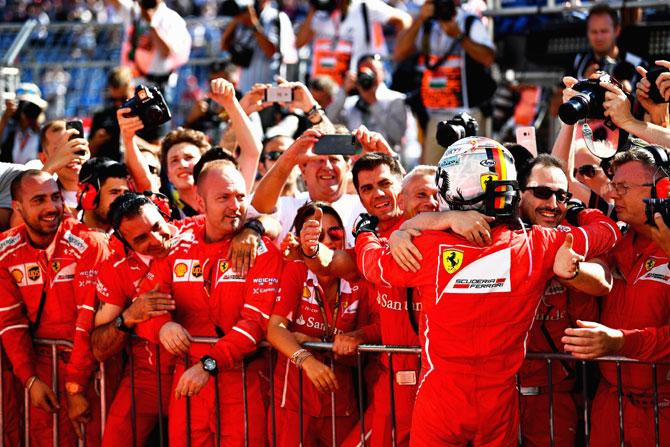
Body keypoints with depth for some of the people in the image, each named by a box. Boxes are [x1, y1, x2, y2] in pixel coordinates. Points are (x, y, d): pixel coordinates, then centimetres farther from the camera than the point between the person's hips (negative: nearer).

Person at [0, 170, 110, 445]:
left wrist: (77, 387, -18)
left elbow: (89, 318, -17)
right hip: (43, 360, 3)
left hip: (90, 359, -3)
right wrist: (30, 379, -8)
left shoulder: (87, 244, -14)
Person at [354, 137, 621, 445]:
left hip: (440, 402, -2)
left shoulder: (429, 249, -17)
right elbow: (607, 232, 6)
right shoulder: (536, 247, -11)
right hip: (500, 407, 2)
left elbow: (373, 263, 4)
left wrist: (365, 231, 26)